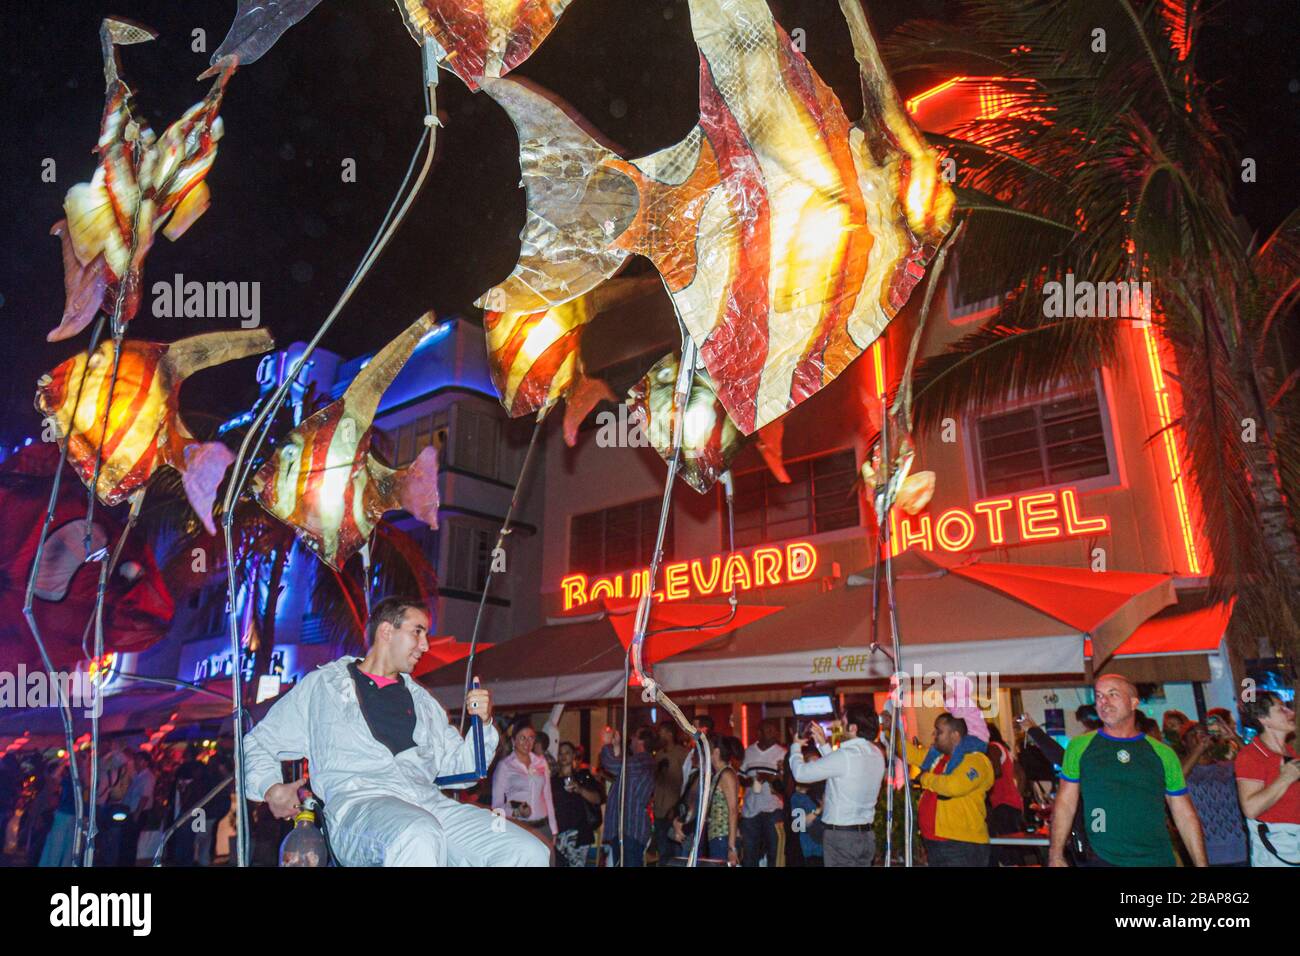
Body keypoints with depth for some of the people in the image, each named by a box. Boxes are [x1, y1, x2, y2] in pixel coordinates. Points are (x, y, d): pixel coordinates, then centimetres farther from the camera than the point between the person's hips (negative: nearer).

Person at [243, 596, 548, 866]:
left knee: (530, 853, -21)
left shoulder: (422, 700, 30)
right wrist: (269, 787, 3)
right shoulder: (322, 685, 20)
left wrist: (483, 723, 10)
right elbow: (258, 744, 23)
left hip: (430, 803, 4)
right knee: (418, 837, -42)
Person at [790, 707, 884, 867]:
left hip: (841, 836, -7)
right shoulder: (876, 754, 4)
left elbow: (801, 773, -13)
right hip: (867, 834, 8)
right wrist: (823, 744, 18)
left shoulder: (845, 755, -21)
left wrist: (796, 746, 4)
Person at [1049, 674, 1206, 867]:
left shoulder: (1163, 753, 6)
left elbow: (1185, 815, 8)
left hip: (1156, 859, 1)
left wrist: (1201, 864, -1)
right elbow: (1065, 804, 2)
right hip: (1099, 859, -1)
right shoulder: (1079, 746, 3)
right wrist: (1056, 856, -5)